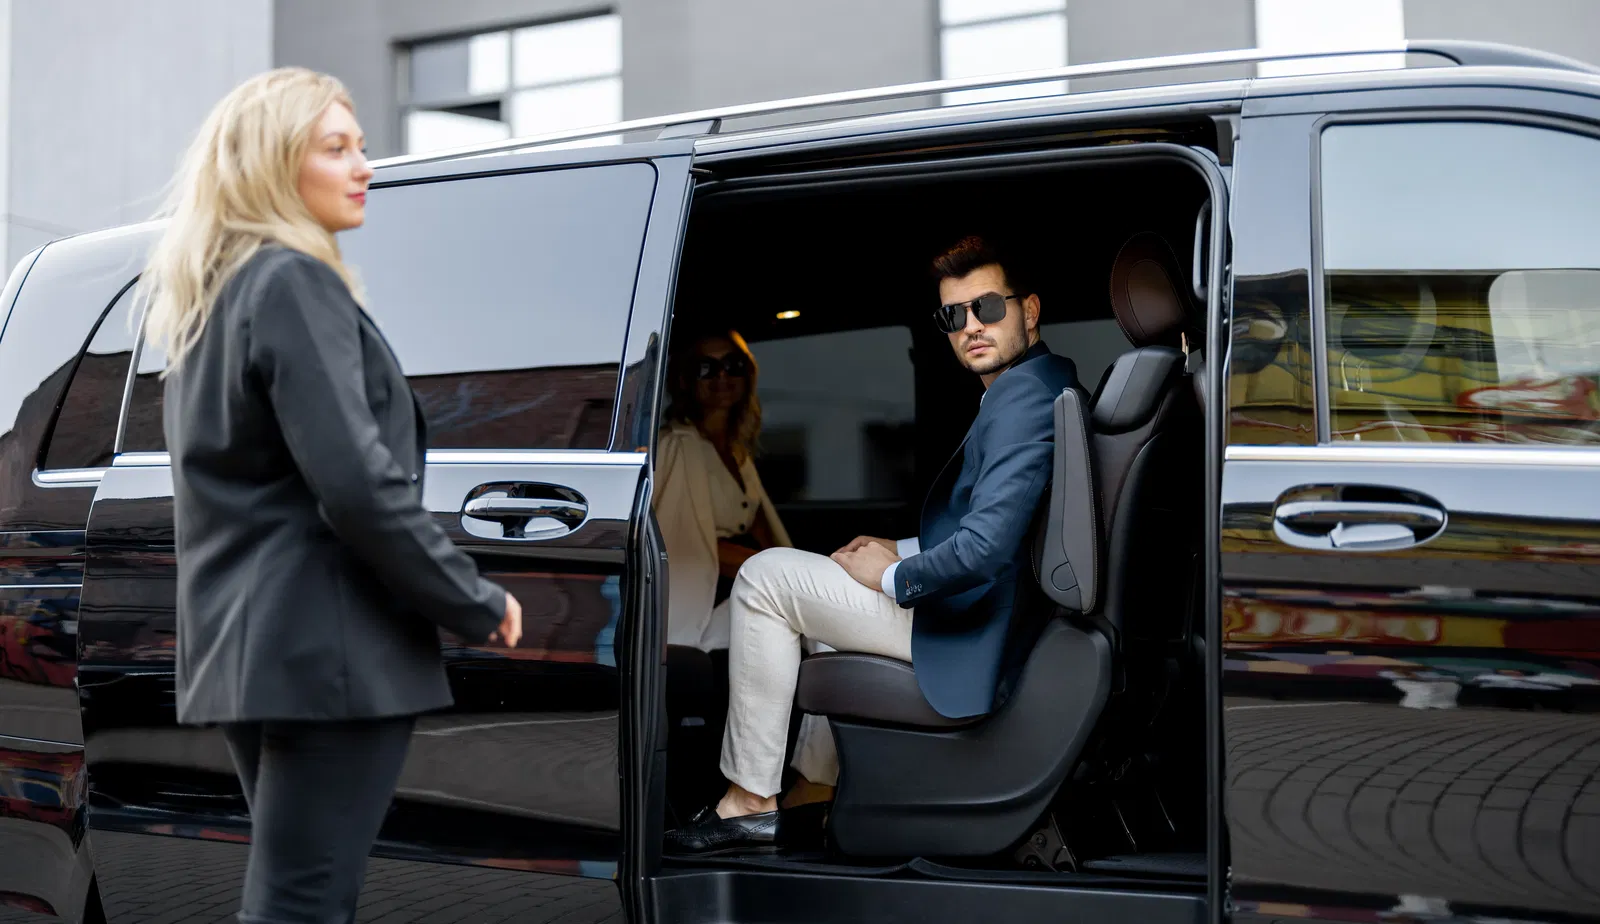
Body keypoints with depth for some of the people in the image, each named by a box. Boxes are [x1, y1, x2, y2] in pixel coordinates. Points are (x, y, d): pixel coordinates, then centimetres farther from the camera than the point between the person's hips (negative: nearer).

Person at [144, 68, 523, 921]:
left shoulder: (207, 298, 19)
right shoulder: (294, 283, -11)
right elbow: (356, 482, -21)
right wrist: (475, 602, -10)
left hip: (243, 644, 10)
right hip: (324, 647, -10)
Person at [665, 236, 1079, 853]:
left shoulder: (1024, 395, -22)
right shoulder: (1047, 381, 12)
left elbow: (984, 549, -30)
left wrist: (894, 575, -13)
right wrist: (904, 550, 12)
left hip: (972, 631, -11)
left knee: (765, 577, -6)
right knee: (821, 575, 30)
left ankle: (750, 801, 1)